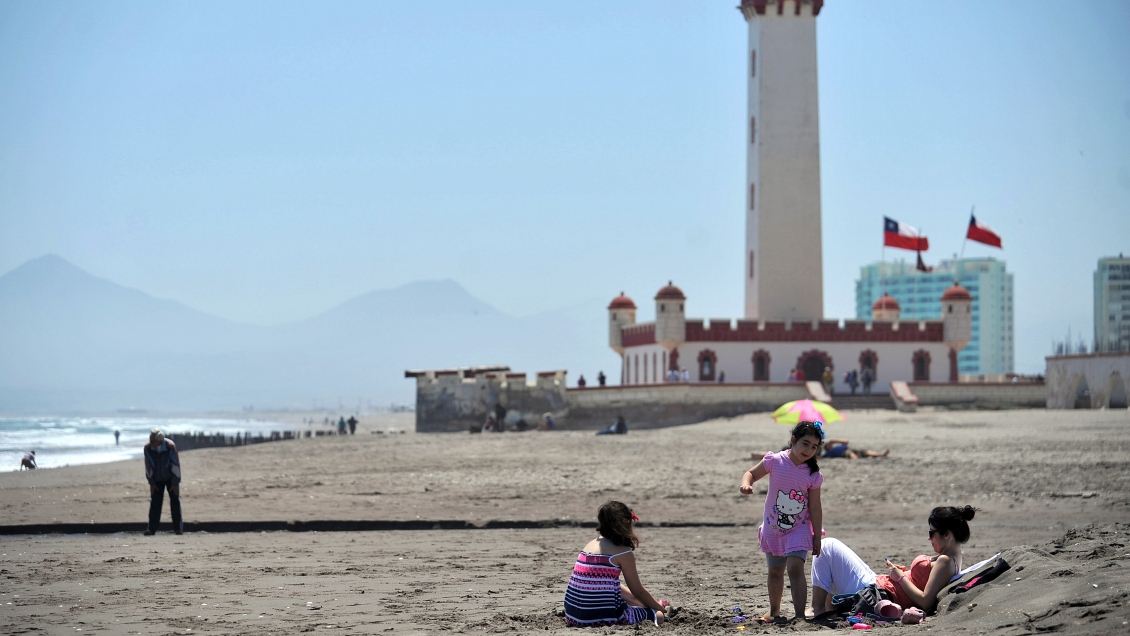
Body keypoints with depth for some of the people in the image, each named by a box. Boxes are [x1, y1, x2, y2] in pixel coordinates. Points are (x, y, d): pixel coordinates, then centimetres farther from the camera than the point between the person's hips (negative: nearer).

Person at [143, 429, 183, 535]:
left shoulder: (170, 446, -24)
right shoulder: (147, 448, -19)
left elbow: (176, 464, -17)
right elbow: (148, 466, -8)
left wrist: (175, 483, -15)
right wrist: (151, 483, -6)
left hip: (171, 478, -1)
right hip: (157, 479, 1)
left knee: (175, 501, -4)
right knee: (155, 503, -5)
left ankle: (178, 527, 1)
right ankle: (151, 529, -6)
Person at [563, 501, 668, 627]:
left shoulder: (590, 545, 15)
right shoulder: (623, 552, -6)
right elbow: (638, 591, 4)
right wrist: (660, 608, 22)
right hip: (603, 619, -7)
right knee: (658, 616, 12)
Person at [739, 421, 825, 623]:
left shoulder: (813, 475, -13)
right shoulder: (775, 461, -13)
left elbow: (815, 508, -8)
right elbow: (752, 473, -2)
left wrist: (817, 537, -6)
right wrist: (746, 483, -26)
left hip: (798, 530, -2)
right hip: (773, 529, 2)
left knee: (795, 567, -21)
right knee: (775, 571, 17)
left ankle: (800, 615, -21)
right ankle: (774, 612, 36)